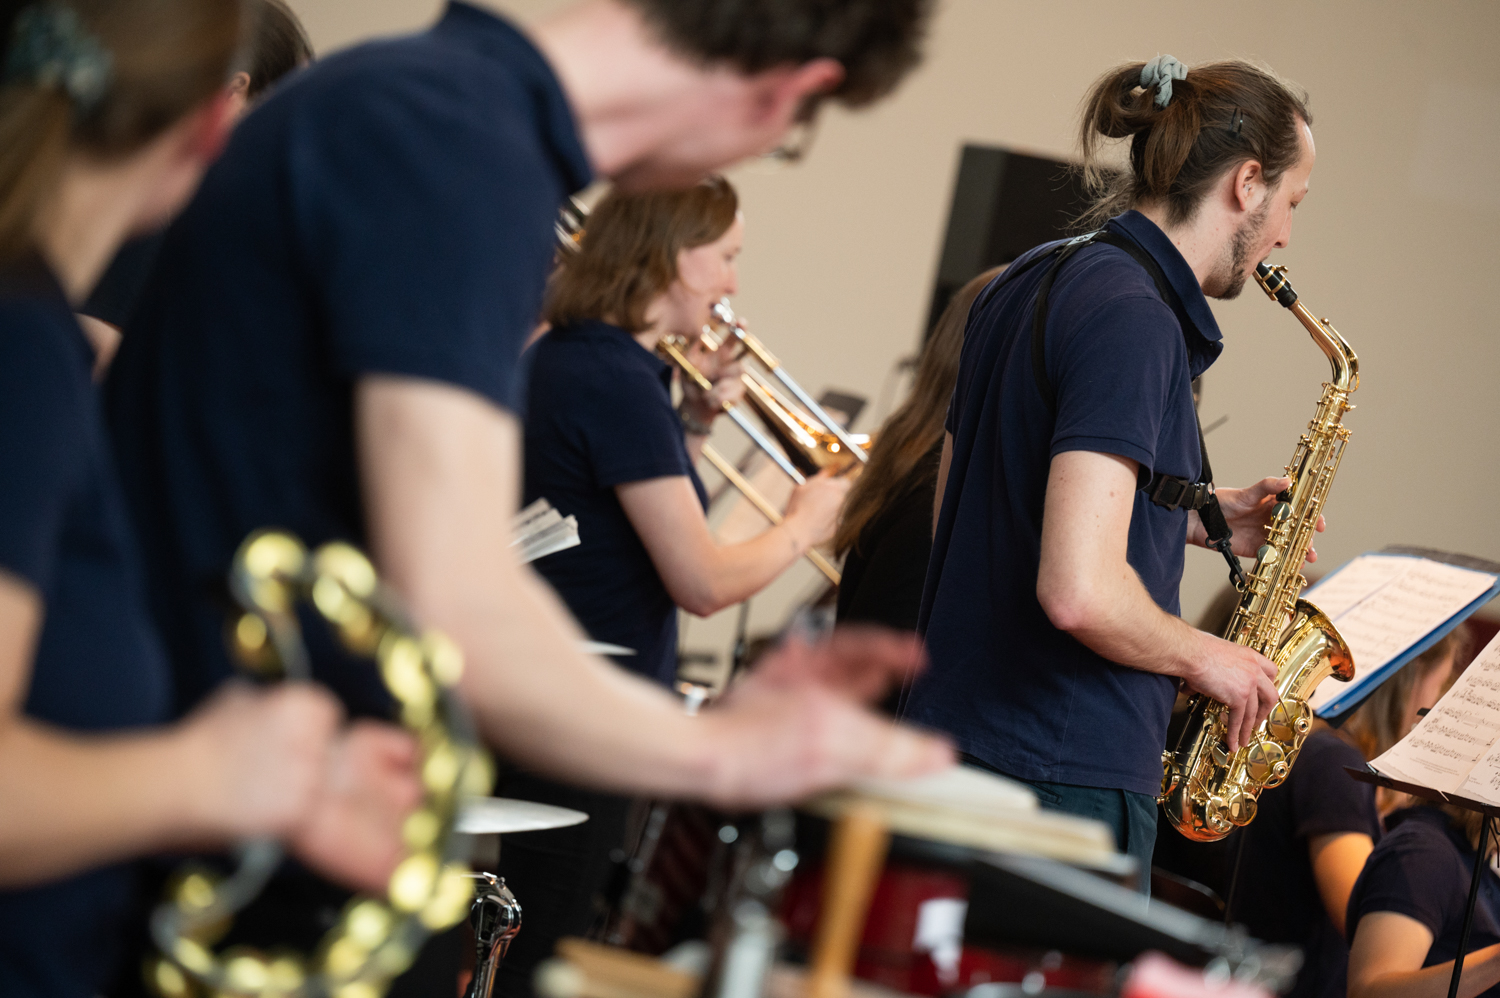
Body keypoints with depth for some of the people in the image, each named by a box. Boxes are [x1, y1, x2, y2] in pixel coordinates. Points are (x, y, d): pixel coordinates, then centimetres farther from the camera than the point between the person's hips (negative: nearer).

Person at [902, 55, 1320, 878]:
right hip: (1061, 780, -9)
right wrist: (1207, 658, -8)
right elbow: (1079, 591, -27)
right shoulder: (1134, 317, -18)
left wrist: (1202, 516, 17)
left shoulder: (1032, 279, 11)